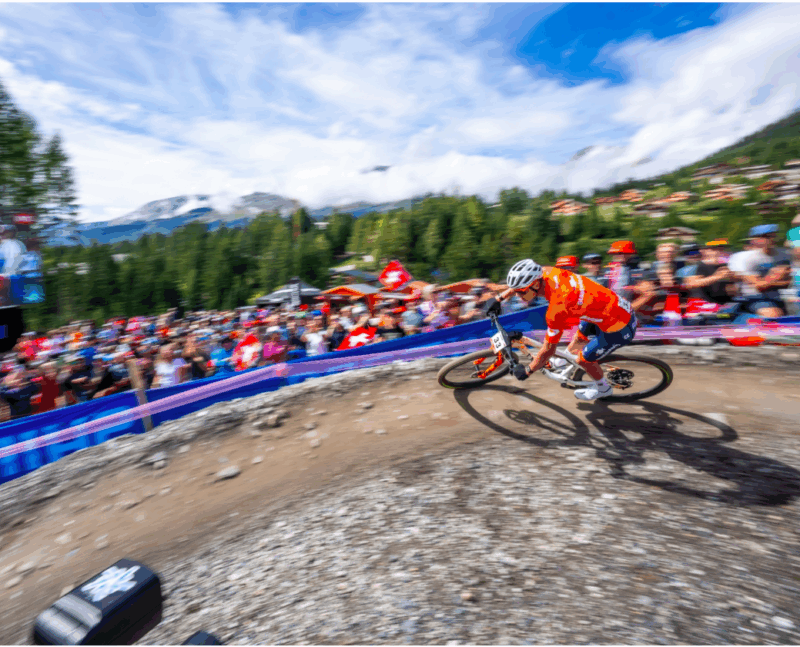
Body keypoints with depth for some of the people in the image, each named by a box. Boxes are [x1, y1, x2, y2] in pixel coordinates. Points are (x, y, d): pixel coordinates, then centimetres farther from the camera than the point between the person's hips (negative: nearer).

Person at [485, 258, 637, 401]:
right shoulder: (548, 273, -13)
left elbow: (548, 349, -21)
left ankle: (603, 388, 34)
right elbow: (521, 282, 11)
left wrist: (527, 371, -7)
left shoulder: (556, 309, -33)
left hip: (620, 328, -8)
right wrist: (499, 298, 16)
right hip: (619, 305, 8)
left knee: (583, 359, 7)